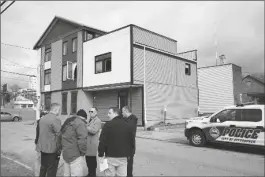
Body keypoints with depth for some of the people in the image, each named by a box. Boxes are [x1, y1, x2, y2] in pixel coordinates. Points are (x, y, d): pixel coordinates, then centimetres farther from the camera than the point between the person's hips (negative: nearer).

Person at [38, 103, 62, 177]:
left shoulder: (42, 118, 6)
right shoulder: (56, 120, -20)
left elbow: (40, 133, 13)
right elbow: (59, 135, -19)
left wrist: (41, 145, 21)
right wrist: (59, 150, -10)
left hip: (42, 148, 8)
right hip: (52, 149, -8)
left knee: (43, 168, 22)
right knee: (51, 171, 5)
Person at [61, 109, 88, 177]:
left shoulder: (68, 121, 16)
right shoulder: (80, 123, -13)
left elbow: (63, 137, 19)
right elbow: (82, 139, -23)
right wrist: (83, 152, -11)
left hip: (65, 153, 9)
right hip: (75, 155, -9)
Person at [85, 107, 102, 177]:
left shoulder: (98, 121, -9)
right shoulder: (90, 120, 18)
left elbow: (94, 130, -22)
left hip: (92, 144, -8)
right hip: (87, 143, 9)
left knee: (92, 160, -1)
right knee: (88, 160, 16)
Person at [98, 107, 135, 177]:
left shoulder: (108, 125, -10)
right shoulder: (127, 125, 7)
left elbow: (102, 141, -13)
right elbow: (132, 141, 10)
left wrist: (100, 155, -5)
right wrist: (128, 153, 19)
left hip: (111, 156, -4)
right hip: (123, 157, 4)